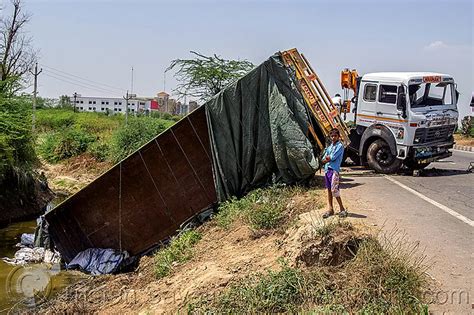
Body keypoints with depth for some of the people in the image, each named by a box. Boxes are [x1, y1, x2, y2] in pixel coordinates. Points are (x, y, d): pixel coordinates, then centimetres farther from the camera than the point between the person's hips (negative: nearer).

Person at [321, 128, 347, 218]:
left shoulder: (340, 146, -3)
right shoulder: (330, 147, 19)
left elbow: (333, 157, -14)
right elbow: (323, 160, 11)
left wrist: (327, 158, 3)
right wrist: (329, 158, -7)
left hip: (334, 170, -8)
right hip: (327, 169, 8)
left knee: (334, 190, -12)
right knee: (329, 190, 9)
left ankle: (342, 209, -3)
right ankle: (330, 209, 15)